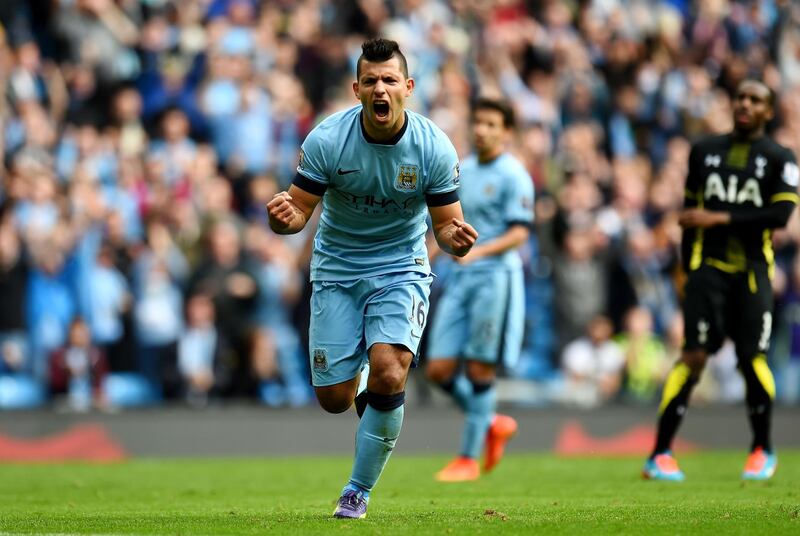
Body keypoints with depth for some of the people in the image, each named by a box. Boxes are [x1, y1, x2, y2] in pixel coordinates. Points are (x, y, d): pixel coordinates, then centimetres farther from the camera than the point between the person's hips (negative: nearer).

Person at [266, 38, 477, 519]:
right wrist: (283, 217, -35)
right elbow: (300, 210, -10)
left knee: (388, 376, -23)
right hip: (337, 269, 1)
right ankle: (363, 380, 39)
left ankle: (359, 490, -3)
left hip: (401, 269, -1)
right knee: (334, 400, -1)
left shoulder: (434, 147, -15)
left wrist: (456, 238, -31)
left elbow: (446, 223, -7)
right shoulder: (326, 140, -16)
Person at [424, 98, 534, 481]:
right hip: (461, 277, 7)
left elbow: (518, 233, -14)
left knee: (479, 371, -4)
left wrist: (480, 250, -28)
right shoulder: (463, 170, 15)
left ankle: (469, 458, 5)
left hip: (496, 277, -7)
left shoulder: (513, 176, -7)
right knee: (439, 369, 1)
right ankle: (492, 425, 23)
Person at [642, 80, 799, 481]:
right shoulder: (705, 152, 12)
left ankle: (762, 451, 19)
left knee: (752, 360, -3)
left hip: (752, 271, -1)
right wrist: (687, 270, 13)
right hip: (708, 265, 1)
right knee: (695, 355, -11)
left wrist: (720, 218, -13)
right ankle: (659, 455, -12)